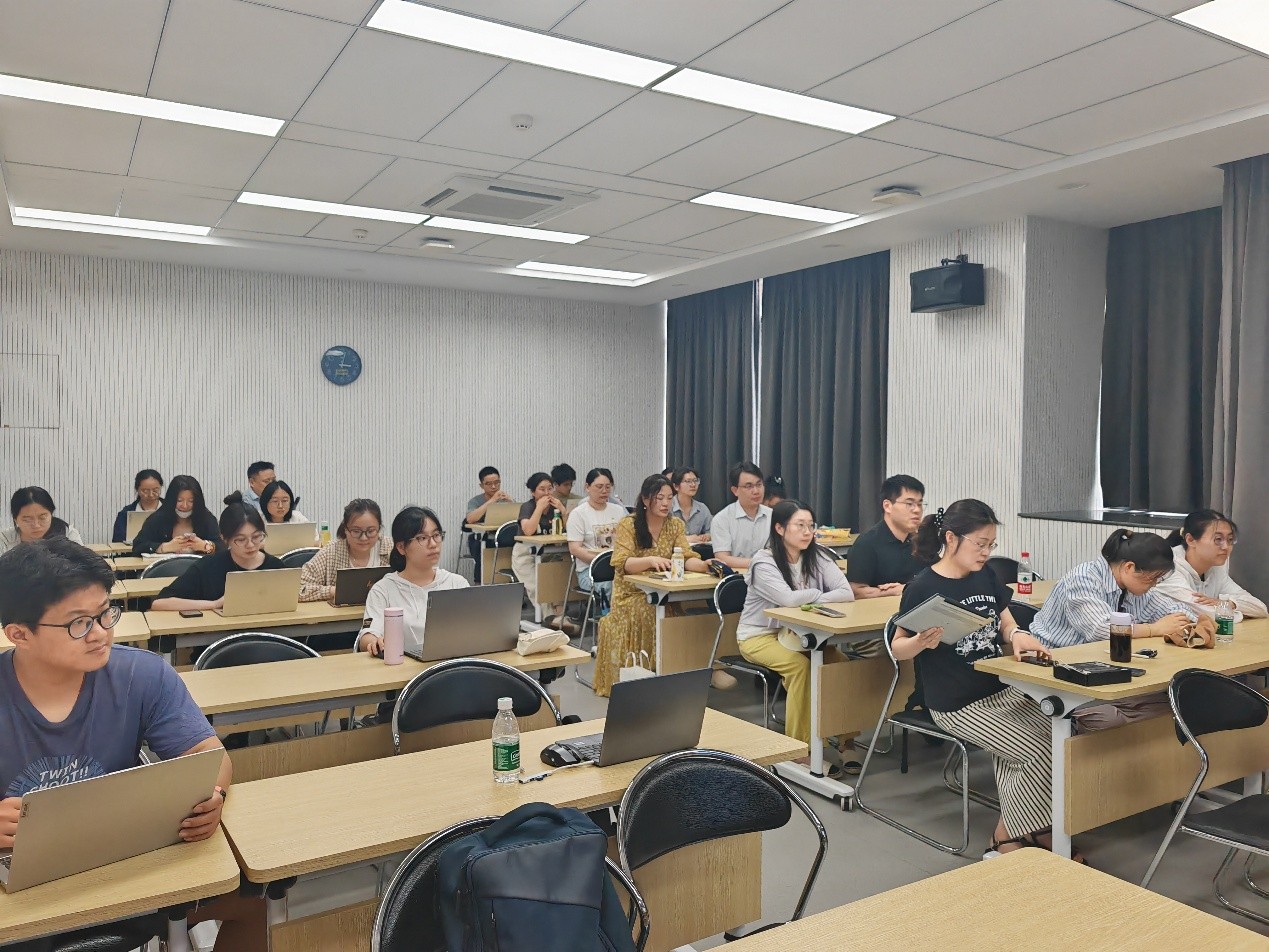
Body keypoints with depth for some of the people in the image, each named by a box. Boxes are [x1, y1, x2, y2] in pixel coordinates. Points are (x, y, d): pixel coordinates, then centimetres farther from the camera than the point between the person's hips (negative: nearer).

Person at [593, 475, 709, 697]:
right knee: (646, 612, -32)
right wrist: (650, 560, -36)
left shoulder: (676, 525, 6)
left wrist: (705, 565, -28)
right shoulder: (627, 525, -5)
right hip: (631, 594, -3)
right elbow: (622, 565, -17)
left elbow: (687, 559, -5)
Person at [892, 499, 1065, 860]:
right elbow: (898, 648, -6)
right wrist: (922, 642, -29)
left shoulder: (987, 576, 9)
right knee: (1042, 753, -15)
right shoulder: (922, 588, -12)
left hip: (1003, 689, 7)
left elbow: (1007, 625, 16)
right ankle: (1005, 840, 7)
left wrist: (1017, 635, -8)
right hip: (958, 706, -7)